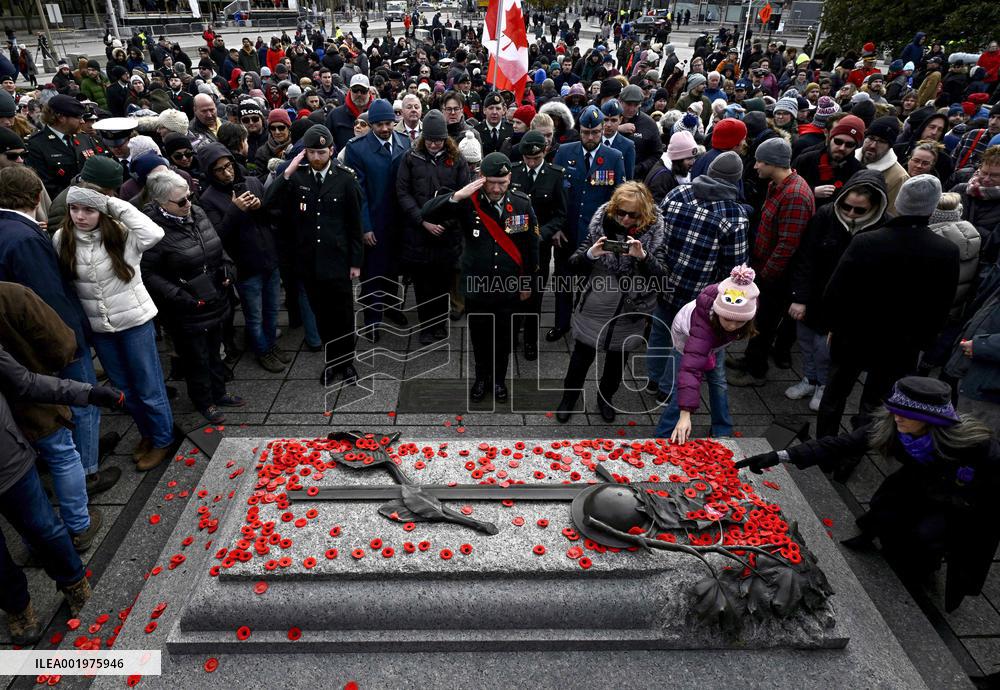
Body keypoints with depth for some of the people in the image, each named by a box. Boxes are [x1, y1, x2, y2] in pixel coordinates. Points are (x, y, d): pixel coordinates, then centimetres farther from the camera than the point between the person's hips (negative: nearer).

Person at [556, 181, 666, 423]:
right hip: (593, 308, -1)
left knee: (618, 358, 20)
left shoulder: (653, 231, -11)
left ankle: (606, 397, 46)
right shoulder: (601, 223, -10)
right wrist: (590, 253, -29)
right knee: (582, 355, 12)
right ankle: (569, 396, 37)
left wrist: (642, 257, -32)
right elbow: (575, 265, -8)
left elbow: (660, 275, -14)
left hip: (628, 312, 1)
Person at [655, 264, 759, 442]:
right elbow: (691, 368, -56)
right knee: (686, 382, -13)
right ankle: (664, 436, 1)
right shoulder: (704, 322, -50)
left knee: (719, 382, 10)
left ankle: (723, 432, 28)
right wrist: (685, 415, -61)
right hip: (687, 336, -5)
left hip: (715, 336, 5)